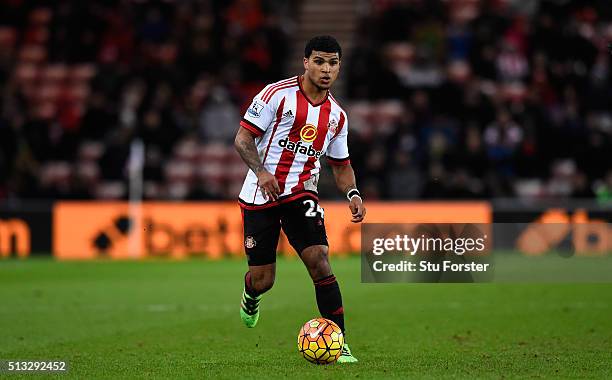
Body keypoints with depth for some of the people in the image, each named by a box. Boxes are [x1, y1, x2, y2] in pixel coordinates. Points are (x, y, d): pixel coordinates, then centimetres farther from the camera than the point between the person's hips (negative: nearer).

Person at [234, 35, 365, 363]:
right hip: (260, 196, -3)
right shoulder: (277, 94, -9)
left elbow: (341, 164, 19)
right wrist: (261, 171, -25)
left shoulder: (336, 115, 8)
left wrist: (352, 194, -1)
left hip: (301, 194, 3)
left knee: (319, 260, -18)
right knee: (263, 280, 0)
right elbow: (243, 137, -9)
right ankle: (251, 296, 40)